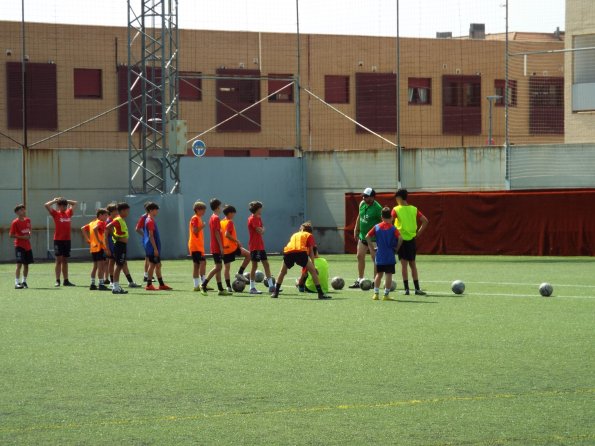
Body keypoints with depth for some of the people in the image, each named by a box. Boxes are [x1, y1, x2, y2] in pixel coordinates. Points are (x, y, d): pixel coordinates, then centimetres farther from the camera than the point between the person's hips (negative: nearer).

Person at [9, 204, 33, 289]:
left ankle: (24, 281, 24)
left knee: (26, 264, 11)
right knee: (19, 264, -14)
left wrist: (29, 234, 3)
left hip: (27, 246, 7)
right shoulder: (15, 222, -12)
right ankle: (17, 283, -15)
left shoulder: (28, 220, 8)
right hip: (19, 246, -7)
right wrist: (22, 237, -20)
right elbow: (11, 235, -13)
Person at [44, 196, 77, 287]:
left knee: (65, 261, 10)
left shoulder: (68, 213, 11)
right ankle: (57, 280, -3)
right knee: (59, 260, -4)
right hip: (58, 240, -5)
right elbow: (46, 205, -13)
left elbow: (75, 203, 25)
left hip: (67, 240, 5)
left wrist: (65, 201, 15)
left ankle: (66, 280, 12)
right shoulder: (56, 213, -2)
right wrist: (55, 201, 1)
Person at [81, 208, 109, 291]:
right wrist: (99, 240, -23)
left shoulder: (92, 223, 15)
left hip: (93, 247, 9)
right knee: (101, 265, -7)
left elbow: (83, 228, 15)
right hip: (99, 247, -9)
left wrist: (88, 240, 12)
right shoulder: (101, 222, -10)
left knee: (95, 266, 14)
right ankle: (101, 284, -10)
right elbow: (95, 229, -28)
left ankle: (92, 284, 15)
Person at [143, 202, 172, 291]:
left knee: (158, 265, 12)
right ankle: (149, 285, -2)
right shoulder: (150, 221, -15)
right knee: (152, 265, -5)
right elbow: (151, 236, -20)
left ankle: (161, 284, 17)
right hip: (152, 248, -10)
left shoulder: (150, 220, 15)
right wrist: (155, 249, -21)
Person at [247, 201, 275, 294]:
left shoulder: (258, 218, 16)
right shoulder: (253, 219, -14)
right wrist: (262, 229, 1)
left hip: (260, 246, 9)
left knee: (266, 264, 8)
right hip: (255, 246, -9)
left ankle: (271, 285, 10)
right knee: (254, 265, -5)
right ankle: (252, 288, -1)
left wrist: (261, 230, -4)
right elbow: (260, 231, -19)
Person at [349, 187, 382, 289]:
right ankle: (359, 280, 18)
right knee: (360, 256, 9)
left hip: (373, 237, -8)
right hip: (362, 235, 8)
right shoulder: (362, 204, 5)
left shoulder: (377, 208, -17)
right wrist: (356, 230, 17)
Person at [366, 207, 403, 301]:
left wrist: (372, 248, 6)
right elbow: (400, 238, -19)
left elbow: (367, 236, -2)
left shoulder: (376, 227, 2)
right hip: (390, 256, -4)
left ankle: (376, 293, 14)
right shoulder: (393, 228, -7)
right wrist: (397, 247, -3)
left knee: (379, 274, 16)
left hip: (379, 256, 4)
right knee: (389, 275, 2)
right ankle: (386, 295, 1)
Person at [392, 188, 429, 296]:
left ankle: (406, 288, -3)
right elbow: (425, 221, 0)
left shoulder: (396, 210, -6)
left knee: (404, 264, 0)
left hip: (401, 239, -3)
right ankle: (417, 288, 8)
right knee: (412, 264, 11)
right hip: (411, 239, 3)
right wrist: (418, 234, 5)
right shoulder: (414, 209, 4)